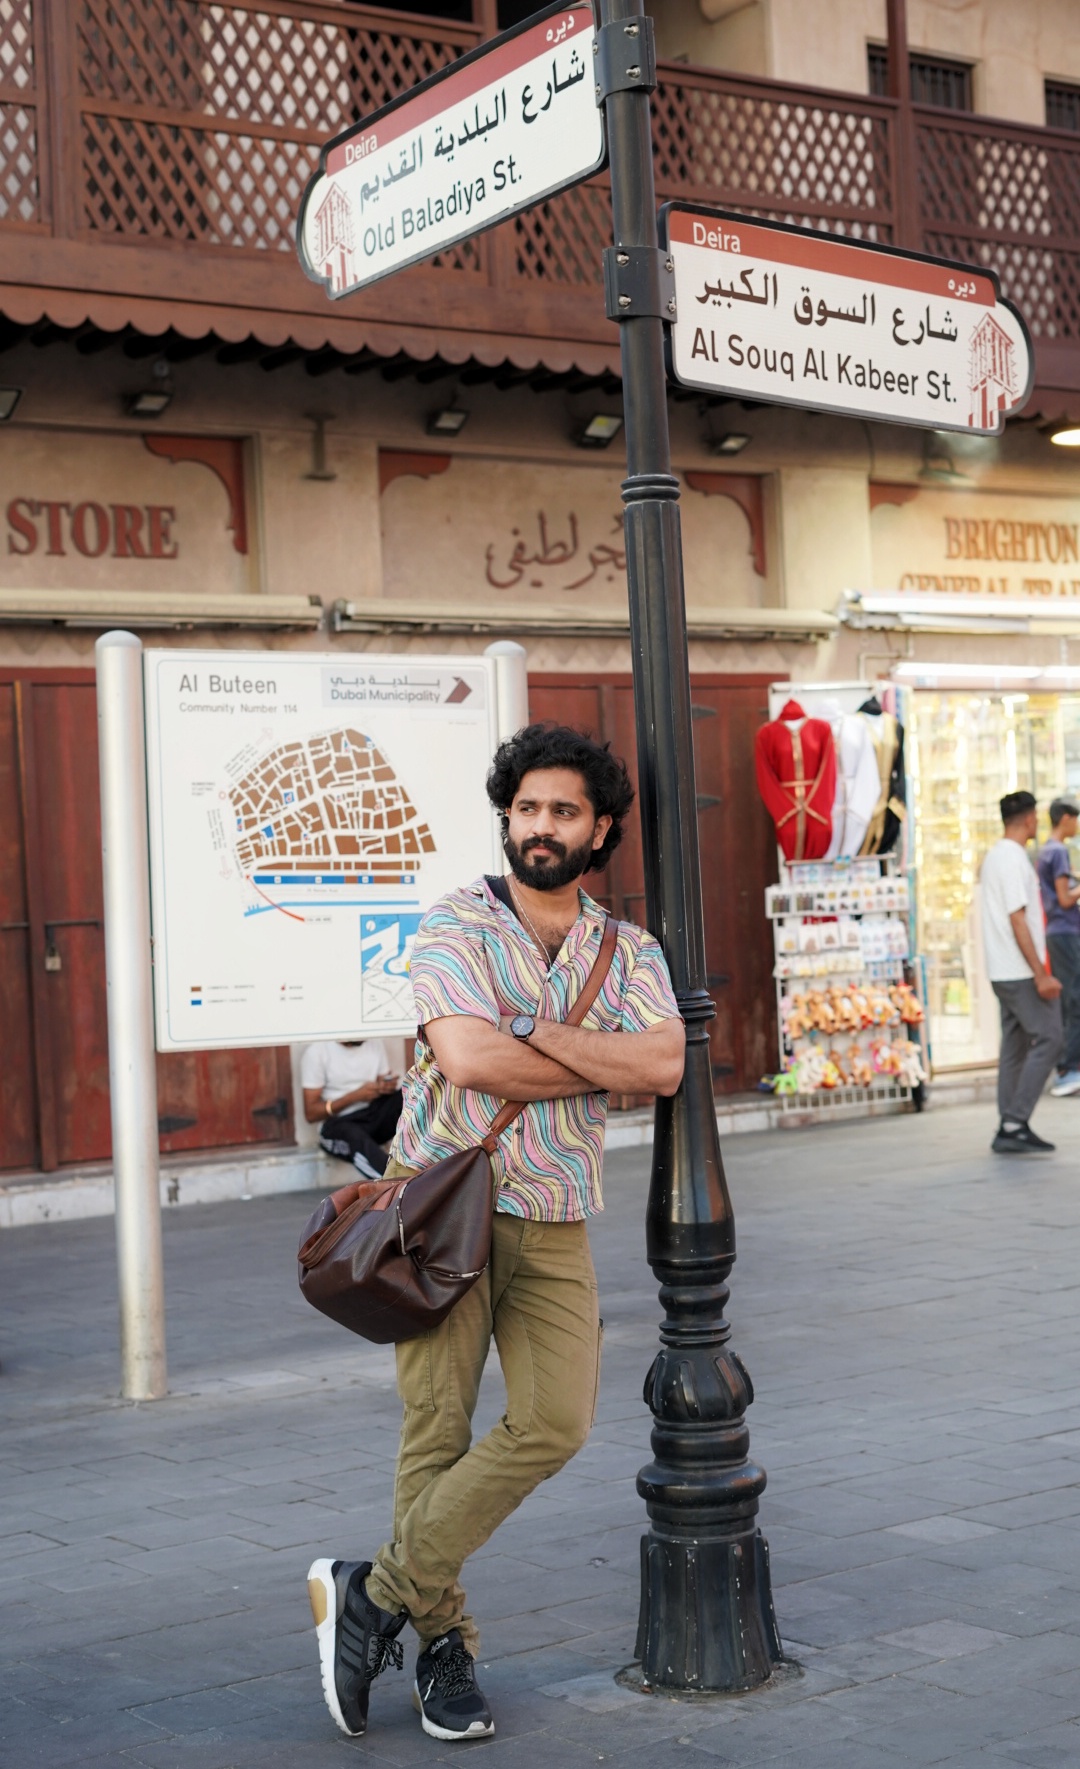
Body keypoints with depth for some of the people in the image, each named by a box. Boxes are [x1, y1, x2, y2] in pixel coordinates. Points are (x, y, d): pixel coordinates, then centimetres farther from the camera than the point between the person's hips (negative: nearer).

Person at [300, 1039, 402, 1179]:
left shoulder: (375, 1043, 8)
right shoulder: (316, 1052, -7)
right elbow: (311, 1113, -7)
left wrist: (387, 1088, -9)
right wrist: (356, 1096, -16)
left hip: (375, 1118, 5)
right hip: (338, 1124, -5)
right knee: (356, 1137, -40)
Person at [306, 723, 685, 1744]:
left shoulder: (628, 951, 11)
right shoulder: (455, 925, -1)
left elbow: (666, 1065, -8)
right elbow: (468, 1058, -17)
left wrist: (535, 1030, -13)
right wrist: (608, 1064, -7)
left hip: (555, 1225, 3)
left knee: (554, 1424, -10)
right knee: (436, 1428, -3)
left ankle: (377, 1592, 3)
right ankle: (441, 1642, 13)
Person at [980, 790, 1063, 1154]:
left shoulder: (993, 856, 15)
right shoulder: (1014, 859, -15)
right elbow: (1018, 921, -20)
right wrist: (1041, 974, -20)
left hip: (1003, 972, 9)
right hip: (1022, 972, -9)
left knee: (1016, 1047, 9)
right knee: (1047, 1039, -7)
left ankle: (1010, 1129, 10)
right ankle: (1015, 1124, -10)